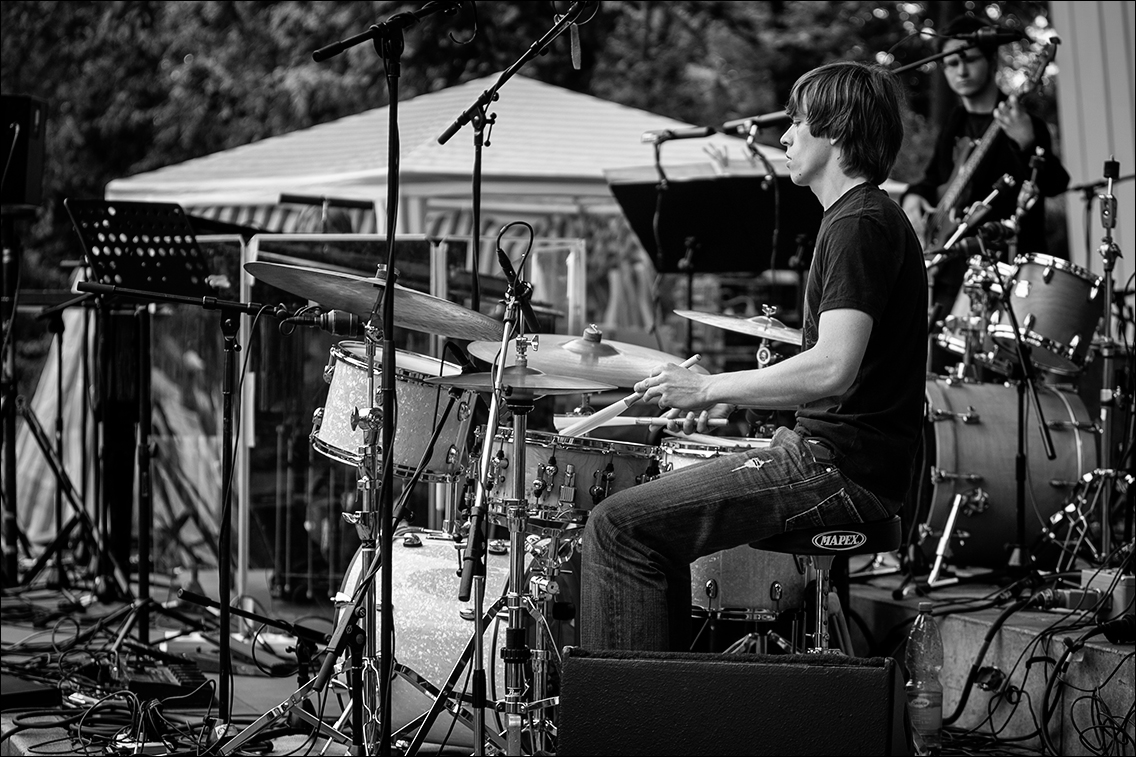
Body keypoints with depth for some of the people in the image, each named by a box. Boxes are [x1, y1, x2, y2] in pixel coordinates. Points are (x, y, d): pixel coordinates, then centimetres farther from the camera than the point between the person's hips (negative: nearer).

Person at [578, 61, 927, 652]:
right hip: (835, 454, 11)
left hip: (843, 470, -11)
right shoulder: (870, 218, 19)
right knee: (652, 510, 24)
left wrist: (710, 388, -16)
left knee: (619, 526, -15)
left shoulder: (861, 225, -14)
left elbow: (833, 369, -26)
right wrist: (730, 395, 16)